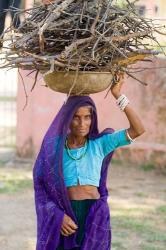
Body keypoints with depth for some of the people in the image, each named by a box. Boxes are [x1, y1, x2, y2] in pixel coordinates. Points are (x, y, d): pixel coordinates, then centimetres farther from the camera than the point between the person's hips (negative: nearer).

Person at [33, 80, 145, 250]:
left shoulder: (100, 143, 3)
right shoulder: (55, 146, 2)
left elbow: (138, 130, -6)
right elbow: (41, 185, 2)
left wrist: (118, 95, -10)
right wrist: (58, 216, -12)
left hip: (94, 216, 0)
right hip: (62, 215, 0)